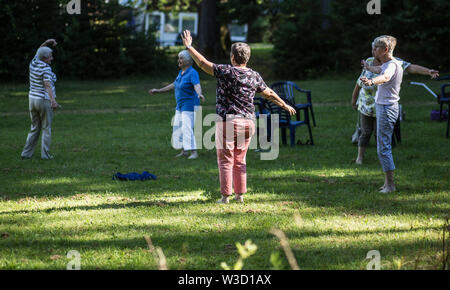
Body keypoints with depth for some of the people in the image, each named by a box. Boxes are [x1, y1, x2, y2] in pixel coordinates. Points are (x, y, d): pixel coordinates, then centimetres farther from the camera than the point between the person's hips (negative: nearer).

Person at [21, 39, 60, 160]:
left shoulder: (33, 63, 3)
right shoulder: (46, 69, -17)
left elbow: (39, 51, 23)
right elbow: (47, 85, -32)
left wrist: (47, 42, 8)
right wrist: (53, 100, -43)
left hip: (33, 100, 7)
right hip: (45, 101, -7)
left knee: (35, 129, 15)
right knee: (46, 129, 5)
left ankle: (26, 153, 9)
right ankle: (45, 154, 0)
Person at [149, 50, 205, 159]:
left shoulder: (193, 73, -18)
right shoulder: (181, 72, 10)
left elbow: (197, 86, -35)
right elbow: (174, 85, 22)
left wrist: (200, 94, -58)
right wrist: (158, 91, 27)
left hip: (190, 105, -9)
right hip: (181, 105, 9)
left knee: (187, 129, -16)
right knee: (178, 128, 11)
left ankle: (194, 152, -14)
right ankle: (184, 150, 22)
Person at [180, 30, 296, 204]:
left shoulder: (226, 72, -11)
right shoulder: (254, 76, 4)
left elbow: (203, 63, -8)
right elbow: (270, 94, 14)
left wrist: (189, 47, 3)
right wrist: (285, 106, 29)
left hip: (227, 121, -5)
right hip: (248, 122, 5)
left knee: (225, 160, 2)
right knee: (240, 160, 14)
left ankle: (226, 195, 0)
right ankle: (240, 195, 14)